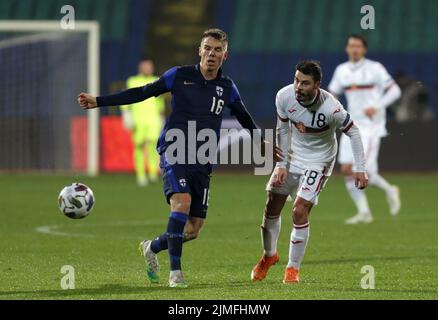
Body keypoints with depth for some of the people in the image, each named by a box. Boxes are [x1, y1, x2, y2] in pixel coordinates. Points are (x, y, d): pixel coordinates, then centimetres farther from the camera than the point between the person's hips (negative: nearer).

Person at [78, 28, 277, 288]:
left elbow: (245, 118, 26)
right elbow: (142, 93, 3)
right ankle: (175, 271, -23)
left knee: (193, 230, 0)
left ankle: (152, 248, 30)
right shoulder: (180, 76, -1)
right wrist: (99, 101, -1)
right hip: (174, 152, -4)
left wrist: (262, 144, 35)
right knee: (182, 202, -29)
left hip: (202, 163, 4)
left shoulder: (227, 88, 9)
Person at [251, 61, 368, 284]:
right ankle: (269, 255, 34)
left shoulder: (330, 108, -30)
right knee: (272, 207, 7)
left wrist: (359, 169, -13)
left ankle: (293, 267, 3)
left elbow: (353, 132, -14)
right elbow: (282, 130, -3)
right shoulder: (284, 96, -19)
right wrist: (281, 165, -6)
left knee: (299, 212, -16)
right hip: (292, 155, 4)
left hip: (318, 161, -4)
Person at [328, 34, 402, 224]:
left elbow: (394, 91, -7)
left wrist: (377, 107, -19)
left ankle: (389, 190, 11)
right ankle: (364, 212, 5)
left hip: (371, 126, -6)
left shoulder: (375, 69, -5)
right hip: (352, 126, 6)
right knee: (347, 170, -4)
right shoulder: (342, 70, 9)